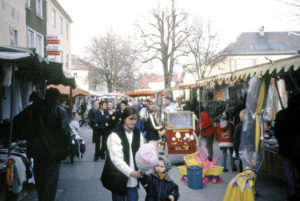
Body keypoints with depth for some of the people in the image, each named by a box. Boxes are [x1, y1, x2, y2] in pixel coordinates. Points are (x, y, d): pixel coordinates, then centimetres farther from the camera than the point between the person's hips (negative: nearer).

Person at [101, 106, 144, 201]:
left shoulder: (138, 134, 7)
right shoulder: (115, 135, -11)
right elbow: (117, 159, -20)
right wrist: (131, 172, -32)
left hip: (133, 180, 4)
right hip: (118, 179, -4)